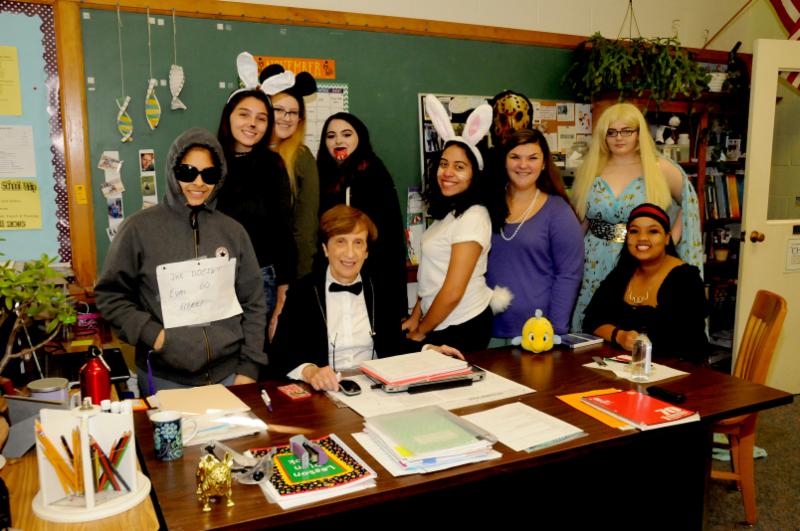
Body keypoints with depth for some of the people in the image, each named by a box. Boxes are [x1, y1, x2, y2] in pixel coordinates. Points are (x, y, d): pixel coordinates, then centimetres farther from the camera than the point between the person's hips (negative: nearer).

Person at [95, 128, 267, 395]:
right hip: (165, 379, -2)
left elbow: (253, 304, 7)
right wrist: (149, 332, -11)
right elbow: (110, 294, 3)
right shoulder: (140, 228, -2)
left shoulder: (233, 232, 5)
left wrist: (249, 369, 1)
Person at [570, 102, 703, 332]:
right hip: (596, 267, 2)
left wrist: (671, 240, 2)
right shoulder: (590, 171, 6)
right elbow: (579, 223, 13)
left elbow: (688, 204, 13)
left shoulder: (661, 169, 0)